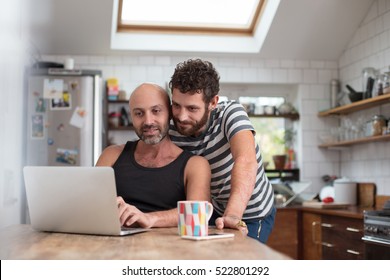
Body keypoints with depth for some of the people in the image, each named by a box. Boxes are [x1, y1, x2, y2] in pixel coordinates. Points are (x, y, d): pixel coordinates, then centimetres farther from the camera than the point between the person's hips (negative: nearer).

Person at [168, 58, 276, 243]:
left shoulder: (230, 113, -27)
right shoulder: (171, 132, -15)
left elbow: (246, 161, -45)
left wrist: (232, 215, -58)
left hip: (252, 215, -4)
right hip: (216, 210, 4)